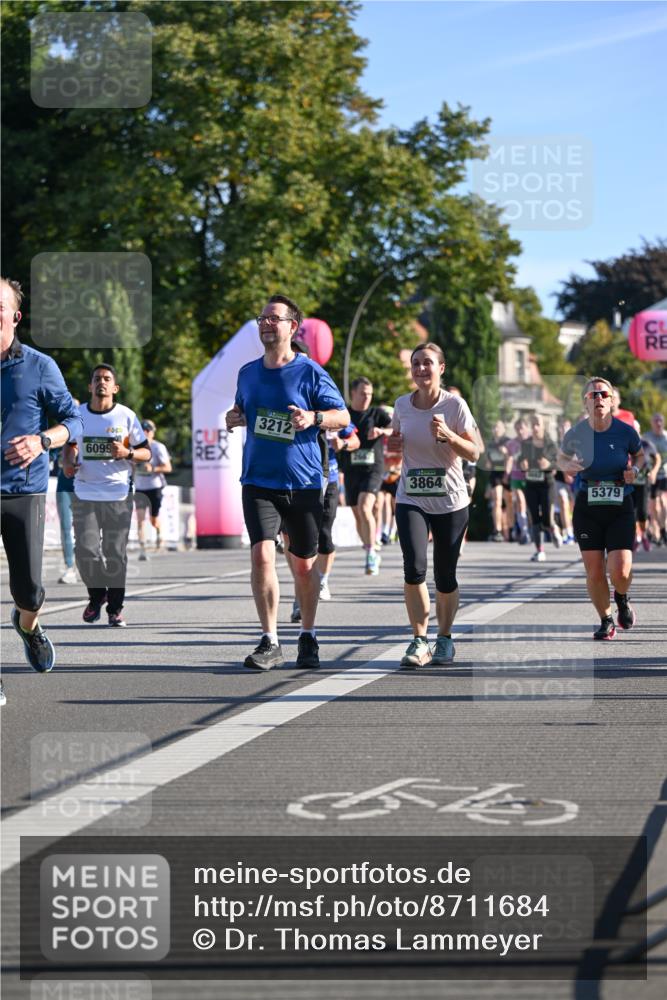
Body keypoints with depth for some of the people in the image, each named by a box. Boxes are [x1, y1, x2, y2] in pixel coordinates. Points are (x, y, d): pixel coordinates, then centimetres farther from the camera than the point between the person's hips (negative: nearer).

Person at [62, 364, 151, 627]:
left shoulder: (126, 416, 0)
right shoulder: (78, 414, 5)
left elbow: (146, 452, 5)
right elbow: (70, 444, 19)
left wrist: (127, 453, -16)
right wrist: (68, 462, -2)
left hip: (118, 496, -1)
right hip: (85, 494, 1)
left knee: (115, 554, 0)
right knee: (85, 551, -6)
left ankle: (115, 607, 13)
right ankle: (97, 595, 20)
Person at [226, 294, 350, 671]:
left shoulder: (310, 372, -4)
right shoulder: (248, 372, 8)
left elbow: (343, 416, 0)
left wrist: (313, 418, -19)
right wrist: (234, 418, 2)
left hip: (303, 484, -2)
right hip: (258, 482, 2)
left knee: (304, 566, 7)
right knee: (262, 555, -15)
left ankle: (308, 638, 26)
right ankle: (270, 643, -10)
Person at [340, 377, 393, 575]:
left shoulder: (377, 413, 4)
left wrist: (382, 431, -31)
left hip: (373, 468, -3)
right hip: (351, 470, 4)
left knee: (364, 508, -22)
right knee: (357, 515, 7)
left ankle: (371, 553, -14)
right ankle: (372, 556, 22)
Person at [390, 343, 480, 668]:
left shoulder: (455, 405, -7)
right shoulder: (402, 405, 3)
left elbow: (474, 453, -7)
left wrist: (448, 436, -24)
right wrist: (395, 444, -2)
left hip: (450, 501, -1)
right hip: (411, 500, 2)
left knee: (445, 577, 5)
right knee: (414, 567, -17)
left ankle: (444, 639, 24)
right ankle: (420, 641, -13)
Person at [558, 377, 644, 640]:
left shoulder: (626, 432, -7)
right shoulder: (575, 434, -6)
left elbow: (639, 454, 14)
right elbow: (562, 458, 13)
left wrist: (635, 469, -7)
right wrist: (568, 466, -9)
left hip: (620, 509, -1)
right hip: (587, 509, 1)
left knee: (620, 571, -11)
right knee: (594, 573, -1)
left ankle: (622, 599, 26)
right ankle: (606, 621, 23)